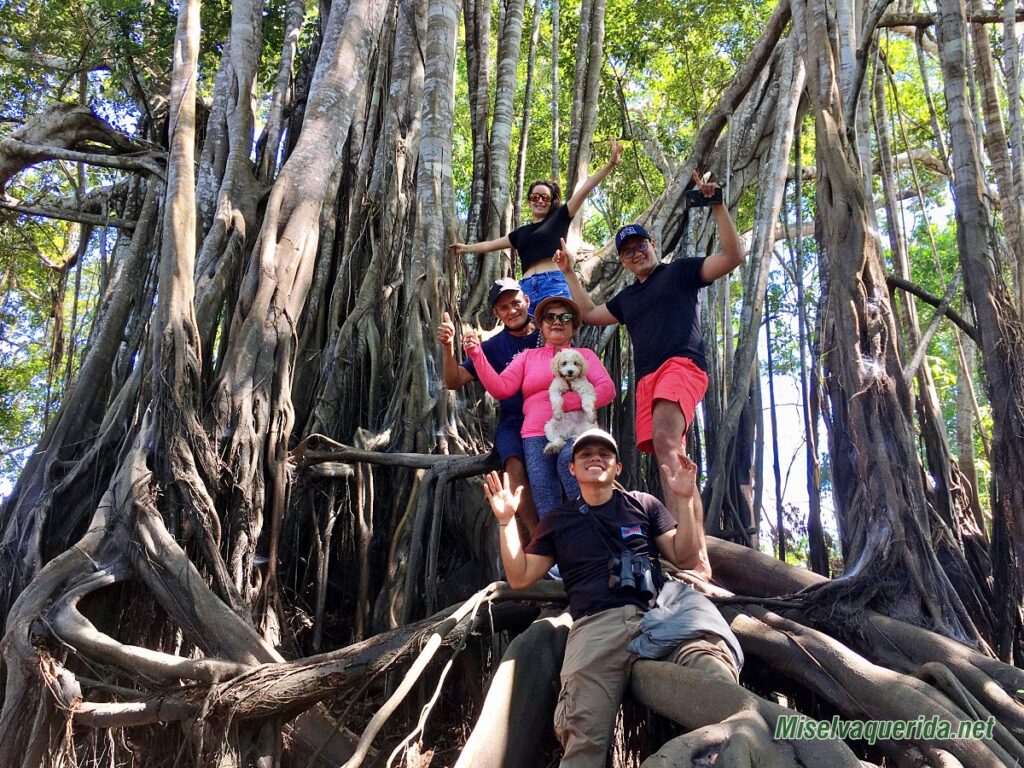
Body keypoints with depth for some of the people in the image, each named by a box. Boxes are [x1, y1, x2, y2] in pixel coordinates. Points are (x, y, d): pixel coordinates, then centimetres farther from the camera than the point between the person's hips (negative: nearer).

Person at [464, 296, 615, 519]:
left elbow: (607, 390, 3)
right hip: (537, 436, 2)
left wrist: (566, 402, -12)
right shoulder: (528, 356, 23)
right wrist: (476, 355, -2)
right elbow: (500, 388, 10)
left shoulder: (584, 355, 19)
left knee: (568, 460, -36)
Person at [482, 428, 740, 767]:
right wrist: (506, 521, 16)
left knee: (716, 678, -33)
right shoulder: (558, 520, 27)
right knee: (584, 737, -29)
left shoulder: (644, 504, 25)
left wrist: (684, 500, 8)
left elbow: (685, 559, 19)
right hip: (596, 625, 0)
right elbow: (520, 577, 25)